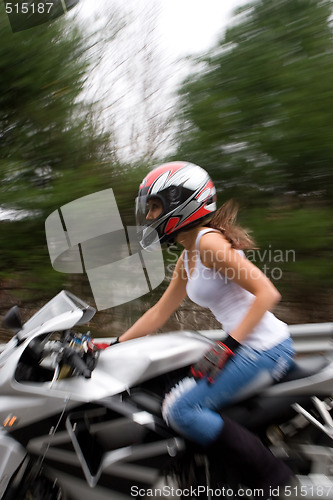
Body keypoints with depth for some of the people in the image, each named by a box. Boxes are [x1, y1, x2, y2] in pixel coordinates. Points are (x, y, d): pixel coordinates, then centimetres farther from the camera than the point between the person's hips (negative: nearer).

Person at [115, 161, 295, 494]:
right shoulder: (186, 260, 11)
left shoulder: (209, 242, -16)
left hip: (263, 349, -9)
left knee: (181, 413, -7)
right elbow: (159, 313, 13)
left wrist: (228, 347, -24)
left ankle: (270, 477, 5)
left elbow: (267, 292, -20)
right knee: (179, 391, 19)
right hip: (245, 347, 9)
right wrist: (111, 346, 12)